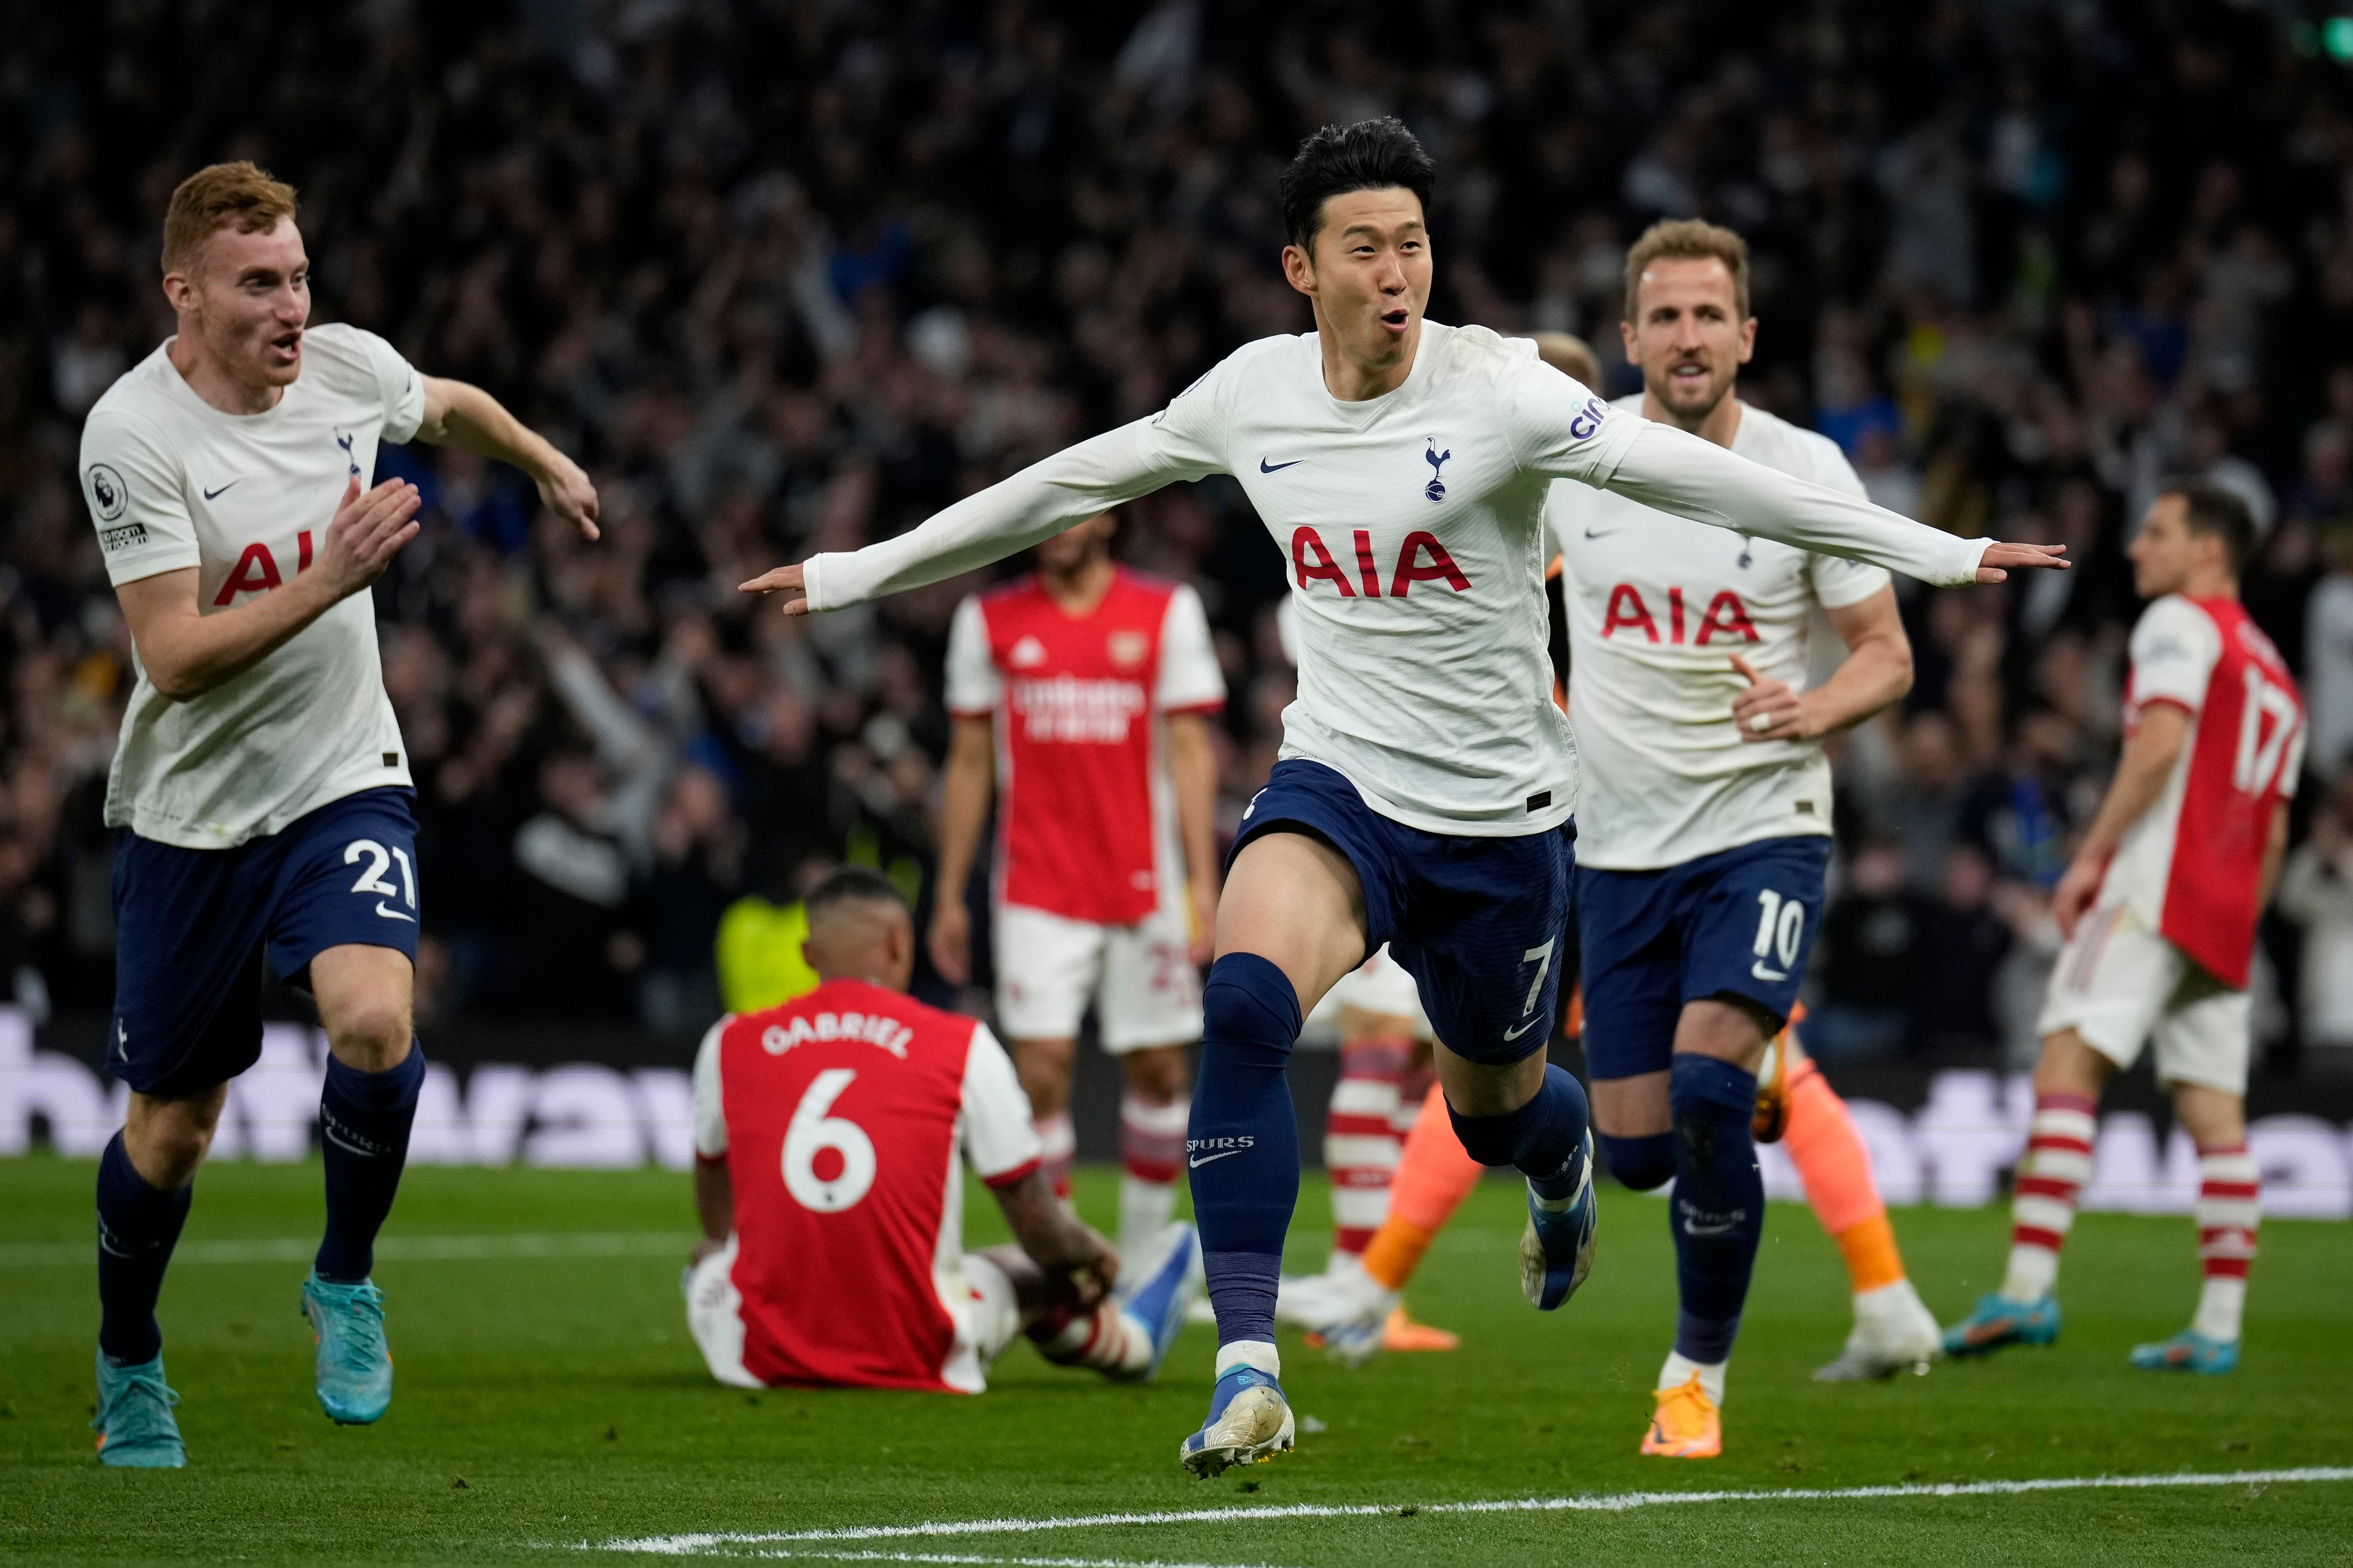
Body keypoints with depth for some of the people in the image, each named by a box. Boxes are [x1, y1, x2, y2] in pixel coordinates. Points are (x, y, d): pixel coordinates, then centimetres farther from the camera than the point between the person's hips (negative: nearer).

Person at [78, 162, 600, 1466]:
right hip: (191, 810, -2)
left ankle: (345, 1280, 0)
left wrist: (548, 464, 37)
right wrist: (330, 581, -33)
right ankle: (128, 1369, 33)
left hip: (344, 782, 2)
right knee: (170, 1130, 7)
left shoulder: (348, 367, -4)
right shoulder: (132, 435, -18)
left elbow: (451, 408, 21)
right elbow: (173, 659, -24)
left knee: (373, 1019, -26)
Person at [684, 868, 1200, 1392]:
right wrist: (1091, 1252, 27)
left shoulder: (729, 1046, 1)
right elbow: (1040, 1229, 2)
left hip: (758, 1362, 1)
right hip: (916, 1364, -1)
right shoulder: (964, 1049, -4)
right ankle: (1132, 1342, 59)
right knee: (1033, 1272, 28)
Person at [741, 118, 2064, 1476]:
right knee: (1245, 999, -28)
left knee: (1495, 1100, 15)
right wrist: (863, 573, 17)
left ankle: (1565, 1167, 58)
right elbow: (1071, 486, 11)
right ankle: (1248, 1366, -25)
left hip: (1502, 817, -1)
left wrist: (1939, 552, -23)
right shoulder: (1252, 394, -3)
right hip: (1340, 784, 1)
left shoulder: (1497, 392, -15)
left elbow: (1689, 476, -19)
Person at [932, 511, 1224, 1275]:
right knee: (1042, 1069, -9)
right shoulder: (989, 620, 7)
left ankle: (1143, 1255, 20)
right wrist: (950, 896, 9)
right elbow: (970, 762, 12)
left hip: (1146, 886, 0)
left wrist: (1203, 883, -6)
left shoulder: (1167, 611, 3)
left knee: (1158, 1069, 5)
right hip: (1038, 890, 0)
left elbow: (1189, 750, 1)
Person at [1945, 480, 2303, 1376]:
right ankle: (2219, 1327, 2)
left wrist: (2092, 855, -16)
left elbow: (2162, 740, -16)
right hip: (2225, 916, 9)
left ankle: (2028, 1290, -29)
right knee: (2215, 1114, 6)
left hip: (2157, 886, -9)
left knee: (2068, 1065, -16)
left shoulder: (2180, 623, 1)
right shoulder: (2273, 673, 26)